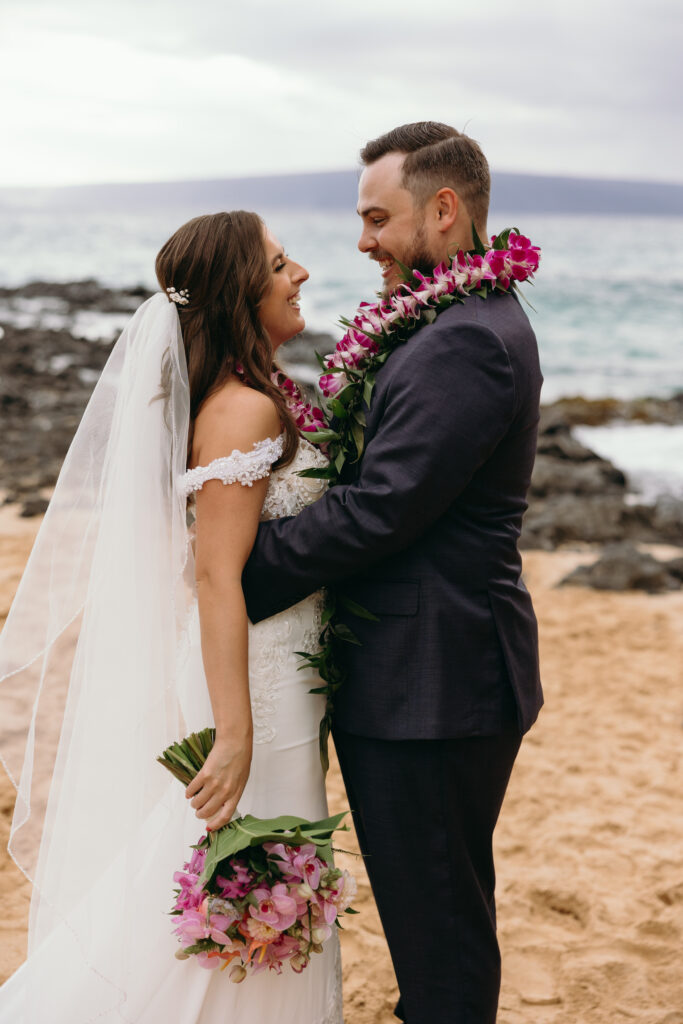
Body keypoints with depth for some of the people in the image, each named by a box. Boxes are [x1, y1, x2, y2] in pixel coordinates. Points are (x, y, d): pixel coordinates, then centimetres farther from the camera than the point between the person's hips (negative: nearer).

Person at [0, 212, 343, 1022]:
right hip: (246, 683, -10)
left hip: (268, 675, 10)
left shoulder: (242, 402, 10)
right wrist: (236, 738, -29)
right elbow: (219, 577, -25)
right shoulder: (244, 410, -19)